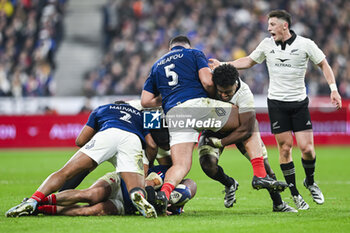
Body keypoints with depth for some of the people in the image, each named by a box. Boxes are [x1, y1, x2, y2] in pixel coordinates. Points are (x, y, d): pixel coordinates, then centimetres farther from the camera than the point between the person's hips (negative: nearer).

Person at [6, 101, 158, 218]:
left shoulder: (102, 109, 40)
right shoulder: (140, 115, 43)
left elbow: (80, 141, 30)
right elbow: (152, 146, 24)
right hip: (133, 141, 1)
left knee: (65, 173, -1)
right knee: (136, 190, -7)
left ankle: (33, 202, -19)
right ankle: (139, 197, -44)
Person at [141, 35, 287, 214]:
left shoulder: (156, 65, 28)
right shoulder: (194, 54, 17)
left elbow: (145, 101, 20)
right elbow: (207, 81, -1)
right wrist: (215, 95, 18)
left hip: (172, 115, 3)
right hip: (198, 104, -3)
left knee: (181, 165, 2)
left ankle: (165, 190, -33)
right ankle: (260, 176, 4)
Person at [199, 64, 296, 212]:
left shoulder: (244, 94, -36)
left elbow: (246, 129, -34)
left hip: (239, 128, -1)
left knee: (262, 163, -8)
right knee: (207, 163, -21)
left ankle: (278, 204, 13)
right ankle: (230, 184, 13)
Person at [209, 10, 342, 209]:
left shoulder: (305, 44, -5)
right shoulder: (267, 45, 4)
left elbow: (323, 64, 3)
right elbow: (249, 61, 18)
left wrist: (333, 89, -6)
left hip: (299, 103, -1)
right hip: (276, 102, 2)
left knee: (307, 148, -8)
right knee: (285, 147, -4)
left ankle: (310, 182, 22)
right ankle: (295, 194, 7)